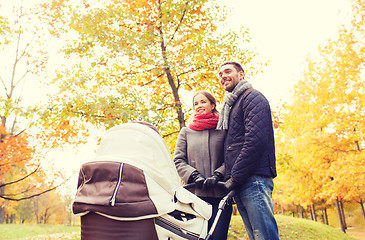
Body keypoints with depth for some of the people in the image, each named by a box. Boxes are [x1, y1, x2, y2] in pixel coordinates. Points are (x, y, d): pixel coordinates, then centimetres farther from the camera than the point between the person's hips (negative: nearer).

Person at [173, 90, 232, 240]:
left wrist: (217, 175, -12)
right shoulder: (186, 132, 16)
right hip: (194, 194, 1)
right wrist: (195, 176, -7)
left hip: (220, 194, -1)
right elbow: (178, 161, 9)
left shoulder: (223, 130, 12)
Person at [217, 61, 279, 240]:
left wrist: (234, 178, -15)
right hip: (239, 185, 9)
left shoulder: (252, 97, 0)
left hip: (254, 180, -9)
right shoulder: (229, 106, 27)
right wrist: (226, 177, 12)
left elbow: (256, 140, -15)